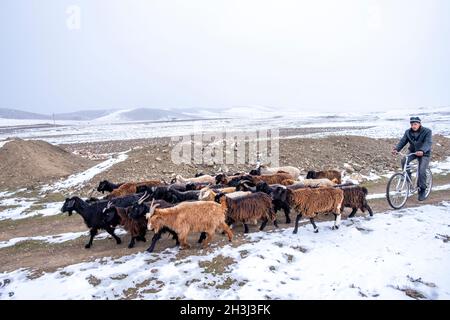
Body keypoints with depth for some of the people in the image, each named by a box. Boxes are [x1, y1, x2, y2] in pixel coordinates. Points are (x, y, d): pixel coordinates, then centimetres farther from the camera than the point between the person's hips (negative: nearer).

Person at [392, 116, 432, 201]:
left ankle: (422, 190, 2)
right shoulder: (408, 132, -4)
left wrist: (422, 151, -49)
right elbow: (402, 141, -12)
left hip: (424, 154, -4)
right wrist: (396, 149, -33)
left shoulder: (427, 131, -16)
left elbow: (428, 143, -29)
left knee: (422, 171, -17)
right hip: (412, 152, 4)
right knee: (404, 160, -27)